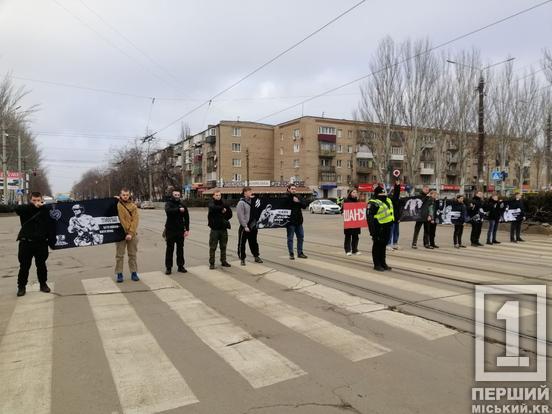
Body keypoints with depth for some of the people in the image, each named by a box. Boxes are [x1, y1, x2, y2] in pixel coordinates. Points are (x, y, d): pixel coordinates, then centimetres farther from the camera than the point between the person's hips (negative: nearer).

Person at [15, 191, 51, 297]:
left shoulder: (45, 210, 1)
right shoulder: (26, 209, -2)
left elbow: (50, 226, 4)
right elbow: (17, 208, -24)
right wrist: (33, 206, -33)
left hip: (41, 242, 1)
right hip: (26, 242, 0)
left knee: (41, 265, 11)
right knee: (24, 266, 6)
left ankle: (43, 284, 25)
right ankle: (21, 286, 18)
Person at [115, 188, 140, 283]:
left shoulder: (133, 206, 4)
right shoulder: (117, 205, -2)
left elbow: (135, 220, -3)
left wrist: (131, 233, -13)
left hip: (132, 234, 2)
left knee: (132, 254, 10)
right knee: (119, 255, 5)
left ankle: (134, 272, 19)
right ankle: (119, 274, 13)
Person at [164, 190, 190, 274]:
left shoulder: (182, 205, 7)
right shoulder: (168, 203, -2)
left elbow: (186, 218, 5)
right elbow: (168, 210, -27)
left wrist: (187, 229, -2)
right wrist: (178, 209, -28)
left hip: (180, 230, 3)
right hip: (170, 230, -3)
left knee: (180, 249, 10)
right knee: (169, 249, 3)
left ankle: (180, 266, 19)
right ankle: (168, 267, 10)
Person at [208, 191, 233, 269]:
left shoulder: (224, 204, 7)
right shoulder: (211, 203, -3)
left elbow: (230, 214, 10)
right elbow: (213, 208, -28)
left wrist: (224, 219, -3)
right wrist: (222, 209, -17)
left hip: (223, 228, 4)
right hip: (215, 228, -4)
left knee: (223, 246, 13)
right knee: (212, 247, 0)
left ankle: (223, 261, 24)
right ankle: (211, 263, 8)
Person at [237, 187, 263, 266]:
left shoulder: (252, 201, 9)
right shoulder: (241, 203, -11)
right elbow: (240, 216, -17)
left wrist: (256, 224, 10)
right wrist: (245, 226, -19)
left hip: (253, 226, 6)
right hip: (244, 227, -6)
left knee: (254, 242, 17)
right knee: (242, 243, 3)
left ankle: (256, 257, 28)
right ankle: (242, 259, 14)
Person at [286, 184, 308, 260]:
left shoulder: (298, 198, 11)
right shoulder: (286, 198, -8)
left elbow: (304, 205, 1)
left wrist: (298, 201, -15)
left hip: (299, 221, 6)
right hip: (290, 222, -6)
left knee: (300, 237, 12)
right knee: (290, 238, 1)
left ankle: (300, 253, 23)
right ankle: (291, 254, 9)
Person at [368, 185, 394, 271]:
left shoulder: (388, 200, 14)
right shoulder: (373, 203, -13)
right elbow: (370, 217, -18)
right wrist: (372, 230, -22)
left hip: (387, 226, 9)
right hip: (379, 228, -9)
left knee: (383, 245, 17)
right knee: (377, 245, 0)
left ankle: (383, 263, 28)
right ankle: (377, 265, 8)